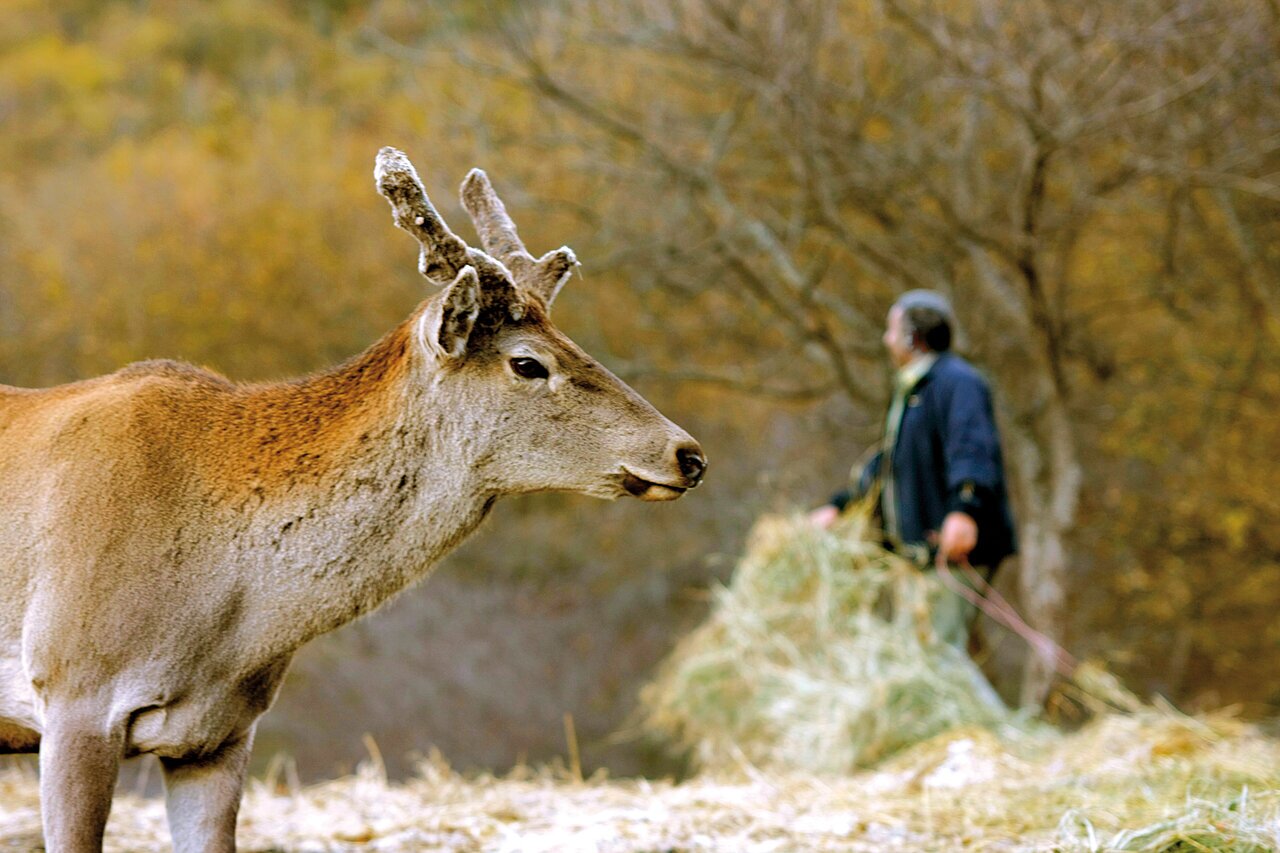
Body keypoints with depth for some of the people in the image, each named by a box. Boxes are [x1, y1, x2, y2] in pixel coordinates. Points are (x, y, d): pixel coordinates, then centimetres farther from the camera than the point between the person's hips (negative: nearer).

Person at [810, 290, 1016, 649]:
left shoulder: (956, 382, -10)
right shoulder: (909, 390, 25)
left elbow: (972, 447, -26)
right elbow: (887, 464, 35)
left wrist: (964, 508, -41)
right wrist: (838, 507, 32)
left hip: (956, 547, -11)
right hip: (916, 551, 11)